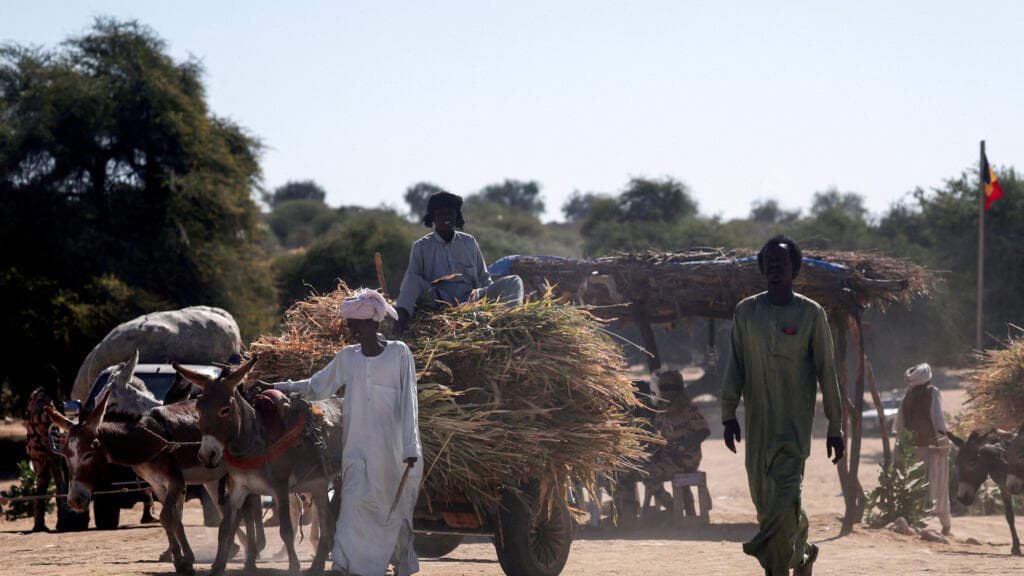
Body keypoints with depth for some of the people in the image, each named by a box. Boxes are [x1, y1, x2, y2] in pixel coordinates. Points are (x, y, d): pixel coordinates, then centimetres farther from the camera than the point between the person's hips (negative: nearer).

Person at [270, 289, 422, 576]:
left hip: (394, 450, -3)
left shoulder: (399, 353, -1)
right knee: (354, 503, -7)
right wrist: (277, 387, 9)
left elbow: (408, 402, -4)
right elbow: (315, 387, 16)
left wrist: (411, 446, -9)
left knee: (396, 509, 1)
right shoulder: (347, 358, 9)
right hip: (360, 450, 3)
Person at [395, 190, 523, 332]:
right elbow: (410, 281, -6)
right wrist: (402, 310, -25)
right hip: (438, 302, -2)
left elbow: (484, 279, 20)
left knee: (514, 282, -18)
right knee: (414, 281, -29)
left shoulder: (469, 242, 18)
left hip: (471, 299, 2)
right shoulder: (421, 247, 8)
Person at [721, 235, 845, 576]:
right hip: (758, 423, 3)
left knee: (784, 500, -15)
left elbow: (826, 372, 1)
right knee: (763, 501, 7)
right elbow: (735, 367, 10)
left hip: (795, 424, -3)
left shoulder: (811, 314, -1)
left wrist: (835, 428, 0)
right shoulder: (746, 312, 6)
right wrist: (728, 414, 3)